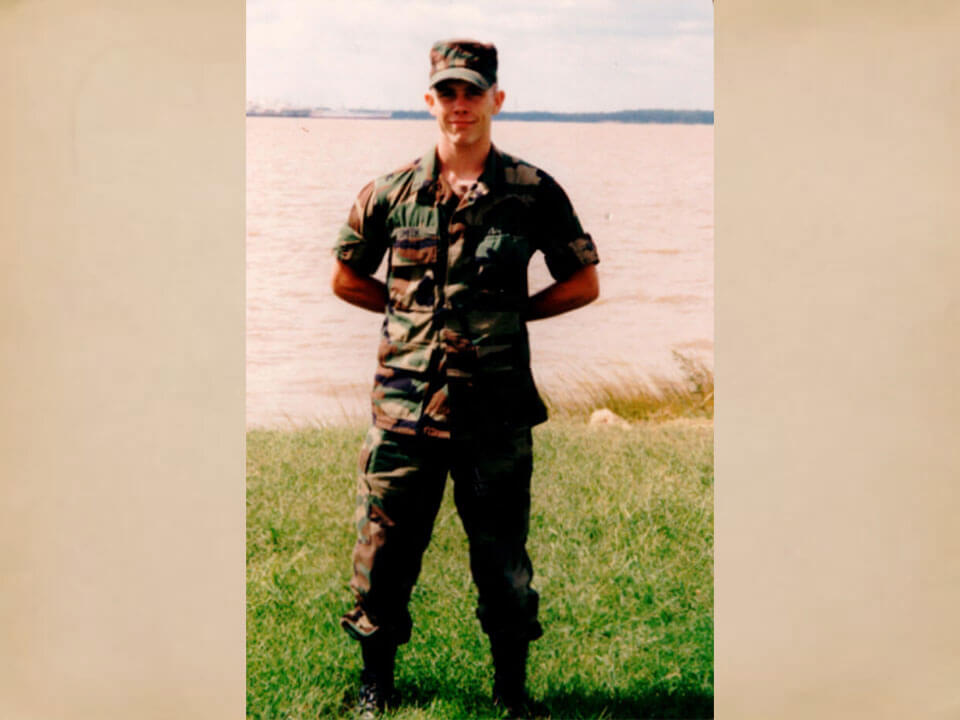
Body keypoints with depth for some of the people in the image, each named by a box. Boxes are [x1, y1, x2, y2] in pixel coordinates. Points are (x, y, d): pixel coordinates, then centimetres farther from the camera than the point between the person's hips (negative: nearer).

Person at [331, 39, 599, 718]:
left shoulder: (534, 193, 1)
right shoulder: (391, 193, 4)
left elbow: (584, 283, 10)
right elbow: (347, 278, 16)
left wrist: (512, 312, 1)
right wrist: (417, 310, 7)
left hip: (495, 407, -1)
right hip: (405, 402, 1)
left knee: (503, 554, 8)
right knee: (386, 547, 8)